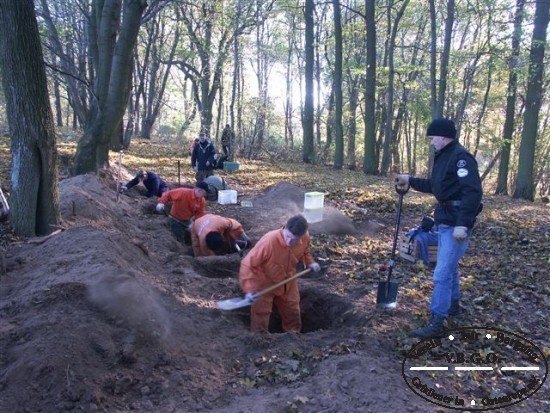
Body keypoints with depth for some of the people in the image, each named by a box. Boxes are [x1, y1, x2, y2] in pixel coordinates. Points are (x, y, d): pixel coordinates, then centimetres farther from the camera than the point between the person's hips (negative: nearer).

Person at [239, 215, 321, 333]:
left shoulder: (305, 238, -22)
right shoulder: (269, 241, -39)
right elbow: (247, 264, -33)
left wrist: (310, 262, -11)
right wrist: (249, 289, -38)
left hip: (287, 282, 5)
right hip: (264, 284, -5)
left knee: (293, 314, 20)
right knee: (260, 317, 3)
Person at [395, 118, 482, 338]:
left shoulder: (461, 157, -18)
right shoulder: (443, 156, 14)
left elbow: (473, 192, -26)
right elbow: (434, 186, 25)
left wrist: (463, 224, -30)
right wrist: (410, 181, 20)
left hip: (456, 223, -11)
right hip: (445, 220, 11)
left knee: (442, 273, -8)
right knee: (449, 266, 23)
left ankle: (437, 321, 1)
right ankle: (453, 305, 41)